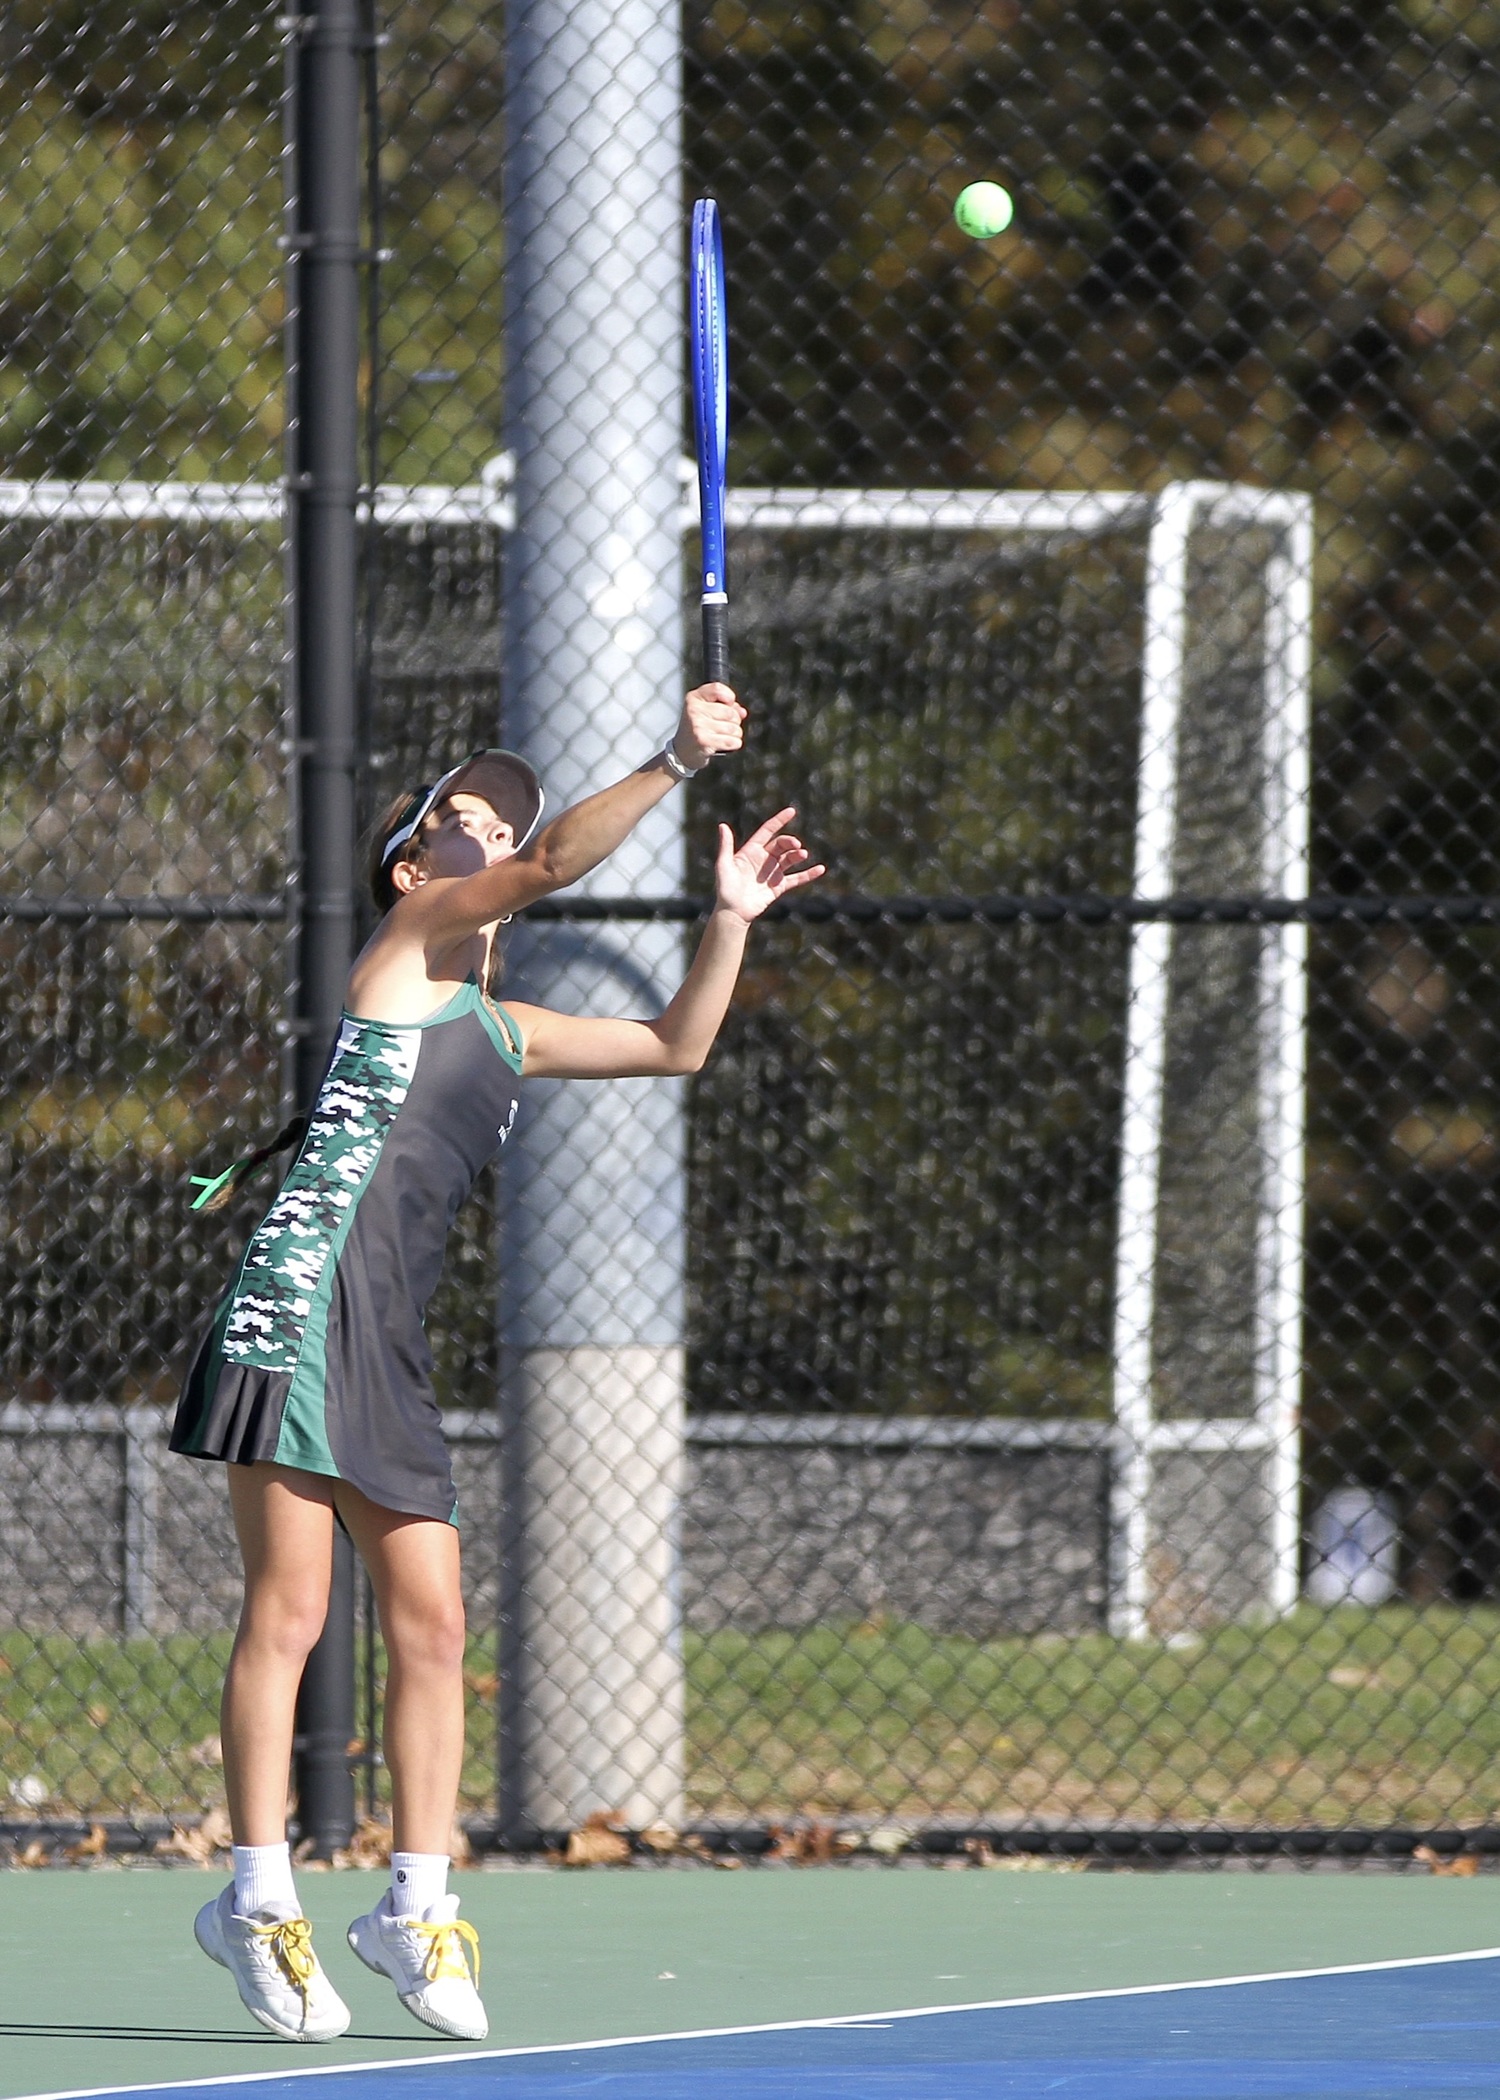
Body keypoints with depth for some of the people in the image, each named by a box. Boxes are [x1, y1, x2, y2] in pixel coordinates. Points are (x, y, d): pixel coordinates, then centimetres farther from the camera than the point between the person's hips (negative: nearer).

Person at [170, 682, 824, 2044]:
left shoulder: (501, 1033, 24)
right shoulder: (401, 948, 4)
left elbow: (675, 1048, 30)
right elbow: (554, 864, -11)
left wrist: (731, 922, 18)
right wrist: (675, 762, -16)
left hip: (390, 1346, 8)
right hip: (306, 1302, -8)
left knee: (432, 1625, 4)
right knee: (289, 1612, -7)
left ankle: (417, 1908, 10)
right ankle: (260, 1905, -4)